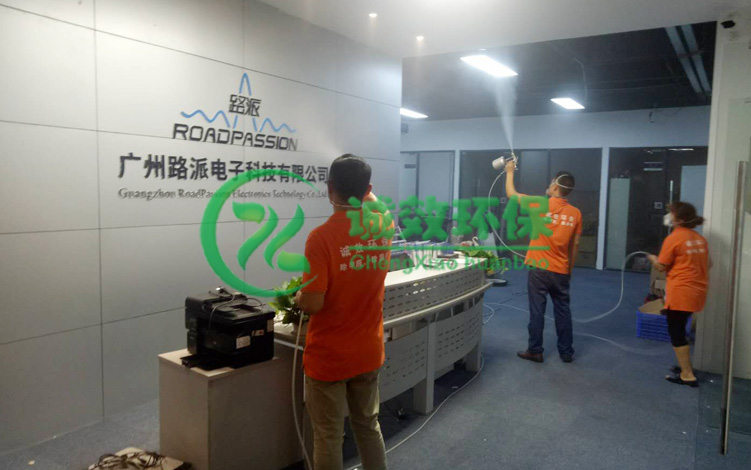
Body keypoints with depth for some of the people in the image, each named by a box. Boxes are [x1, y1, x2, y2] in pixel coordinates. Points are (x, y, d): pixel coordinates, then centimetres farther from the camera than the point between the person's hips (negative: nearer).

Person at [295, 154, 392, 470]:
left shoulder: (321, 237, -22)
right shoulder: (383, 226, -5)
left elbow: (313, 304, -22)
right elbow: (375, 204, 21)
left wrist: (296, 296, -1)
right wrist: (364, 189, 34)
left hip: (328, 357, -5)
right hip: (369, 352, 5)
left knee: (328, 438, 11)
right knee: (368, 426, 22)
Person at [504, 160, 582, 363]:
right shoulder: (575, 213, 0)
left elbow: (511, 194, 1)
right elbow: (575, 245, 6)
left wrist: (510, 171, 16)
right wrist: (570, 269, 18)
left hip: (539, 269, -3)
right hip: (561, 272, 4)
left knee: (537, 311, 5)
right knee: (563, 312, 13)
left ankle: (535, 351, 14)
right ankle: (567, 352, 22)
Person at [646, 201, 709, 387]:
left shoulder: (673, 238, -13)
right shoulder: (700, 239, 9)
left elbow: (661, 266, -8)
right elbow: (707, 264, 18)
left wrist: (652, 259, 12)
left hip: (680, 292, -8)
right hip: (698, 291, 8)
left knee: (676, 332, 2)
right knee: (680, 329, 22)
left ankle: (687, 375, 6)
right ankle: (685, 365, 32)